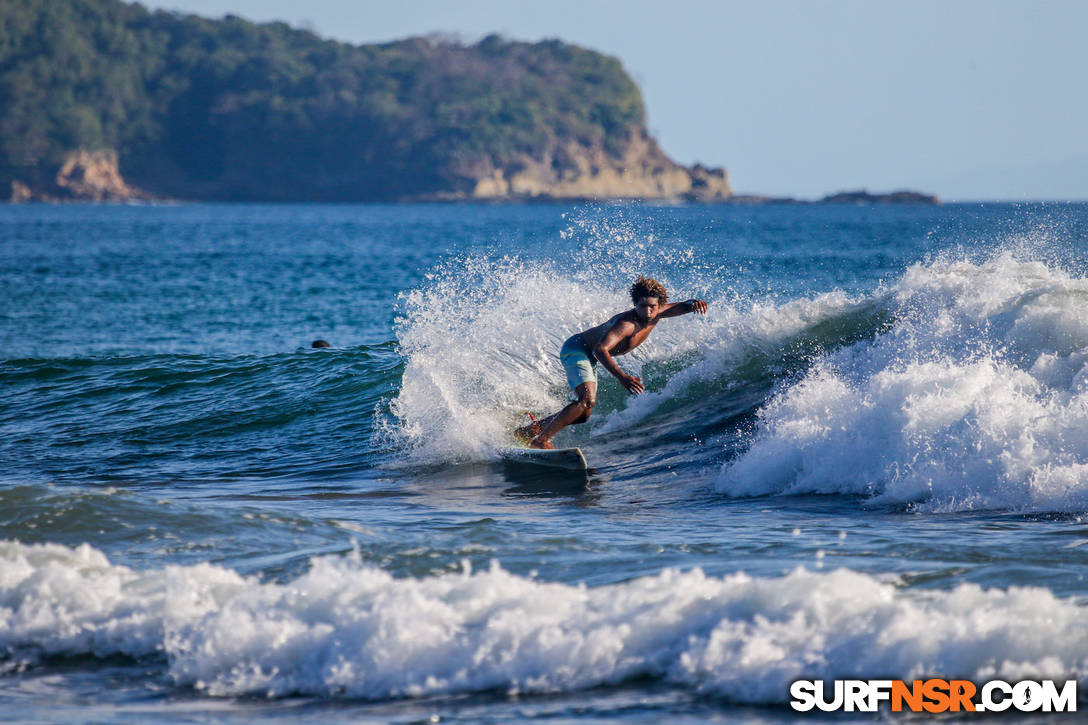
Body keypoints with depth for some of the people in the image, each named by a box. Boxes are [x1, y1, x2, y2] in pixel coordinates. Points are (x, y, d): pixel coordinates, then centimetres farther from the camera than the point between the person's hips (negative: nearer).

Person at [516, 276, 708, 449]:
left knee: (582, 414, 11)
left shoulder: (656, 313, -9)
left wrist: (693, 304, -23)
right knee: (587, 400, -29)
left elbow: (681, 307, 3)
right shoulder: (626, 323, -34)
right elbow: (600, 349, -44)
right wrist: (621, 377, -55)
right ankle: (540, 440, -23)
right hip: (575, 348, -9)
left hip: (589, 357, 9)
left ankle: (529, 429, 23)